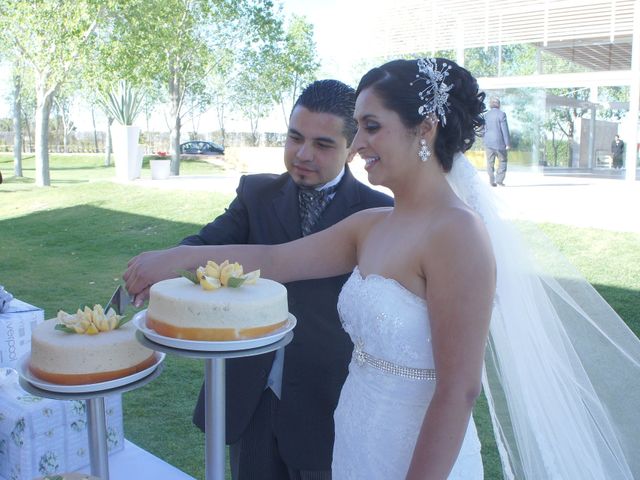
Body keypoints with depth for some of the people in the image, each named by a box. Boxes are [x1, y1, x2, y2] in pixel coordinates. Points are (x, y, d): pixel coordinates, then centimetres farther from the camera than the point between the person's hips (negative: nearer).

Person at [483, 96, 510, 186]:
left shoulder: (486, 115, 4)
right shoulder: (501, 114, -10)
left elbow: (484, 129, 9)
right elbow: (505, 130, -10)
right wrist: (508, 143, -6)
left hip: (488, 142, 4)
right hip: (499, 142, -4)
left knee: (490, 163, 7)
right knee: (502, 161, 10)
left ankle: (492, 181, 7)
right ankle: (499, 179, 3)